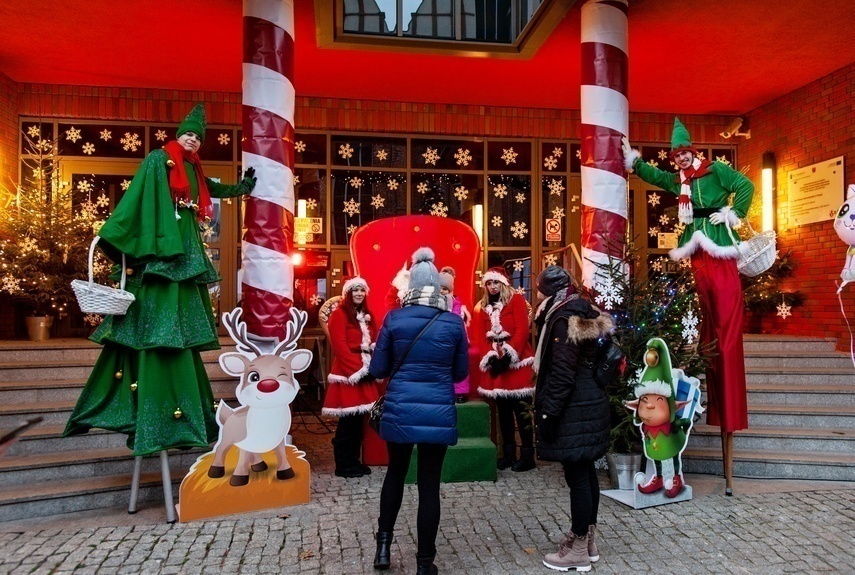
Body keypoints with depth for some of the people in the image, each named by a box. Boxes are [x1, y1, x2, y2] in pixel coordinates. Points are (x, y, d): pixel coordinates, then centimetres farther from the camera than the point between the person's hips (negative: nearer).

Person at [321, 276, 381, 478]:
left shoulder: (366, 316, 17)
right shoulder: (339, 314, -7)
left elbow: (373, 344, 16)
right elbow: (340, 346, -14)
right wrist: (357, 368, -17)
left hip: (364, 373, 7)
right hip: (347, 374, -7)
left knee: (358, 419, 10)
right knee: (348, 420, -3)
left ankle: (353, 461, 19)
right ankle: (343, 465, 6)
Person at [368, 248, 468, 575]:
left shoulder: (394, 319, -5)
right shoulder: (454, 323, -3)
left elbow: (377, 369, 0)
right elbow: (461, 372, 7)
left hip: (400, 410, 1)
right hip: (438, 413, 0)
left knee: (395, 474, 22)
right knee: (429, 484, 9)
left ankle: (383, 544, 24)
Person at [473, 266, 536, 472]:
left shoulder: (516, 300, -1)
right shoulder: (482, 307, 13)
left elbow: (522, 330, -10)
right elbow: (479, 337, 6)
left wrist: (509, 355, -17)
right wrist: (490, 357, -8)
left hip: (517, 362, -5)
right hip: (495, 363, 5)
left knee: (521, 409, -4)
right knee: (503, 410, 10)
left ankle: (527, 455, 3)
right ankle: (508, 453, 19)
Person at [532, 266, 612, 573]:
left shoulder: (565, 320, -17)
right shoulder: (583, 314, 13)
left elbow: (562, 373, -21)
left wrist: (549, 412, -19)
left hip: (573, 409, -10)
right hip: (590, 404, 10)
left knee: (576, 476, -2)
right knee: (585, 472, 16)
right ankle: (587, 540, 29)